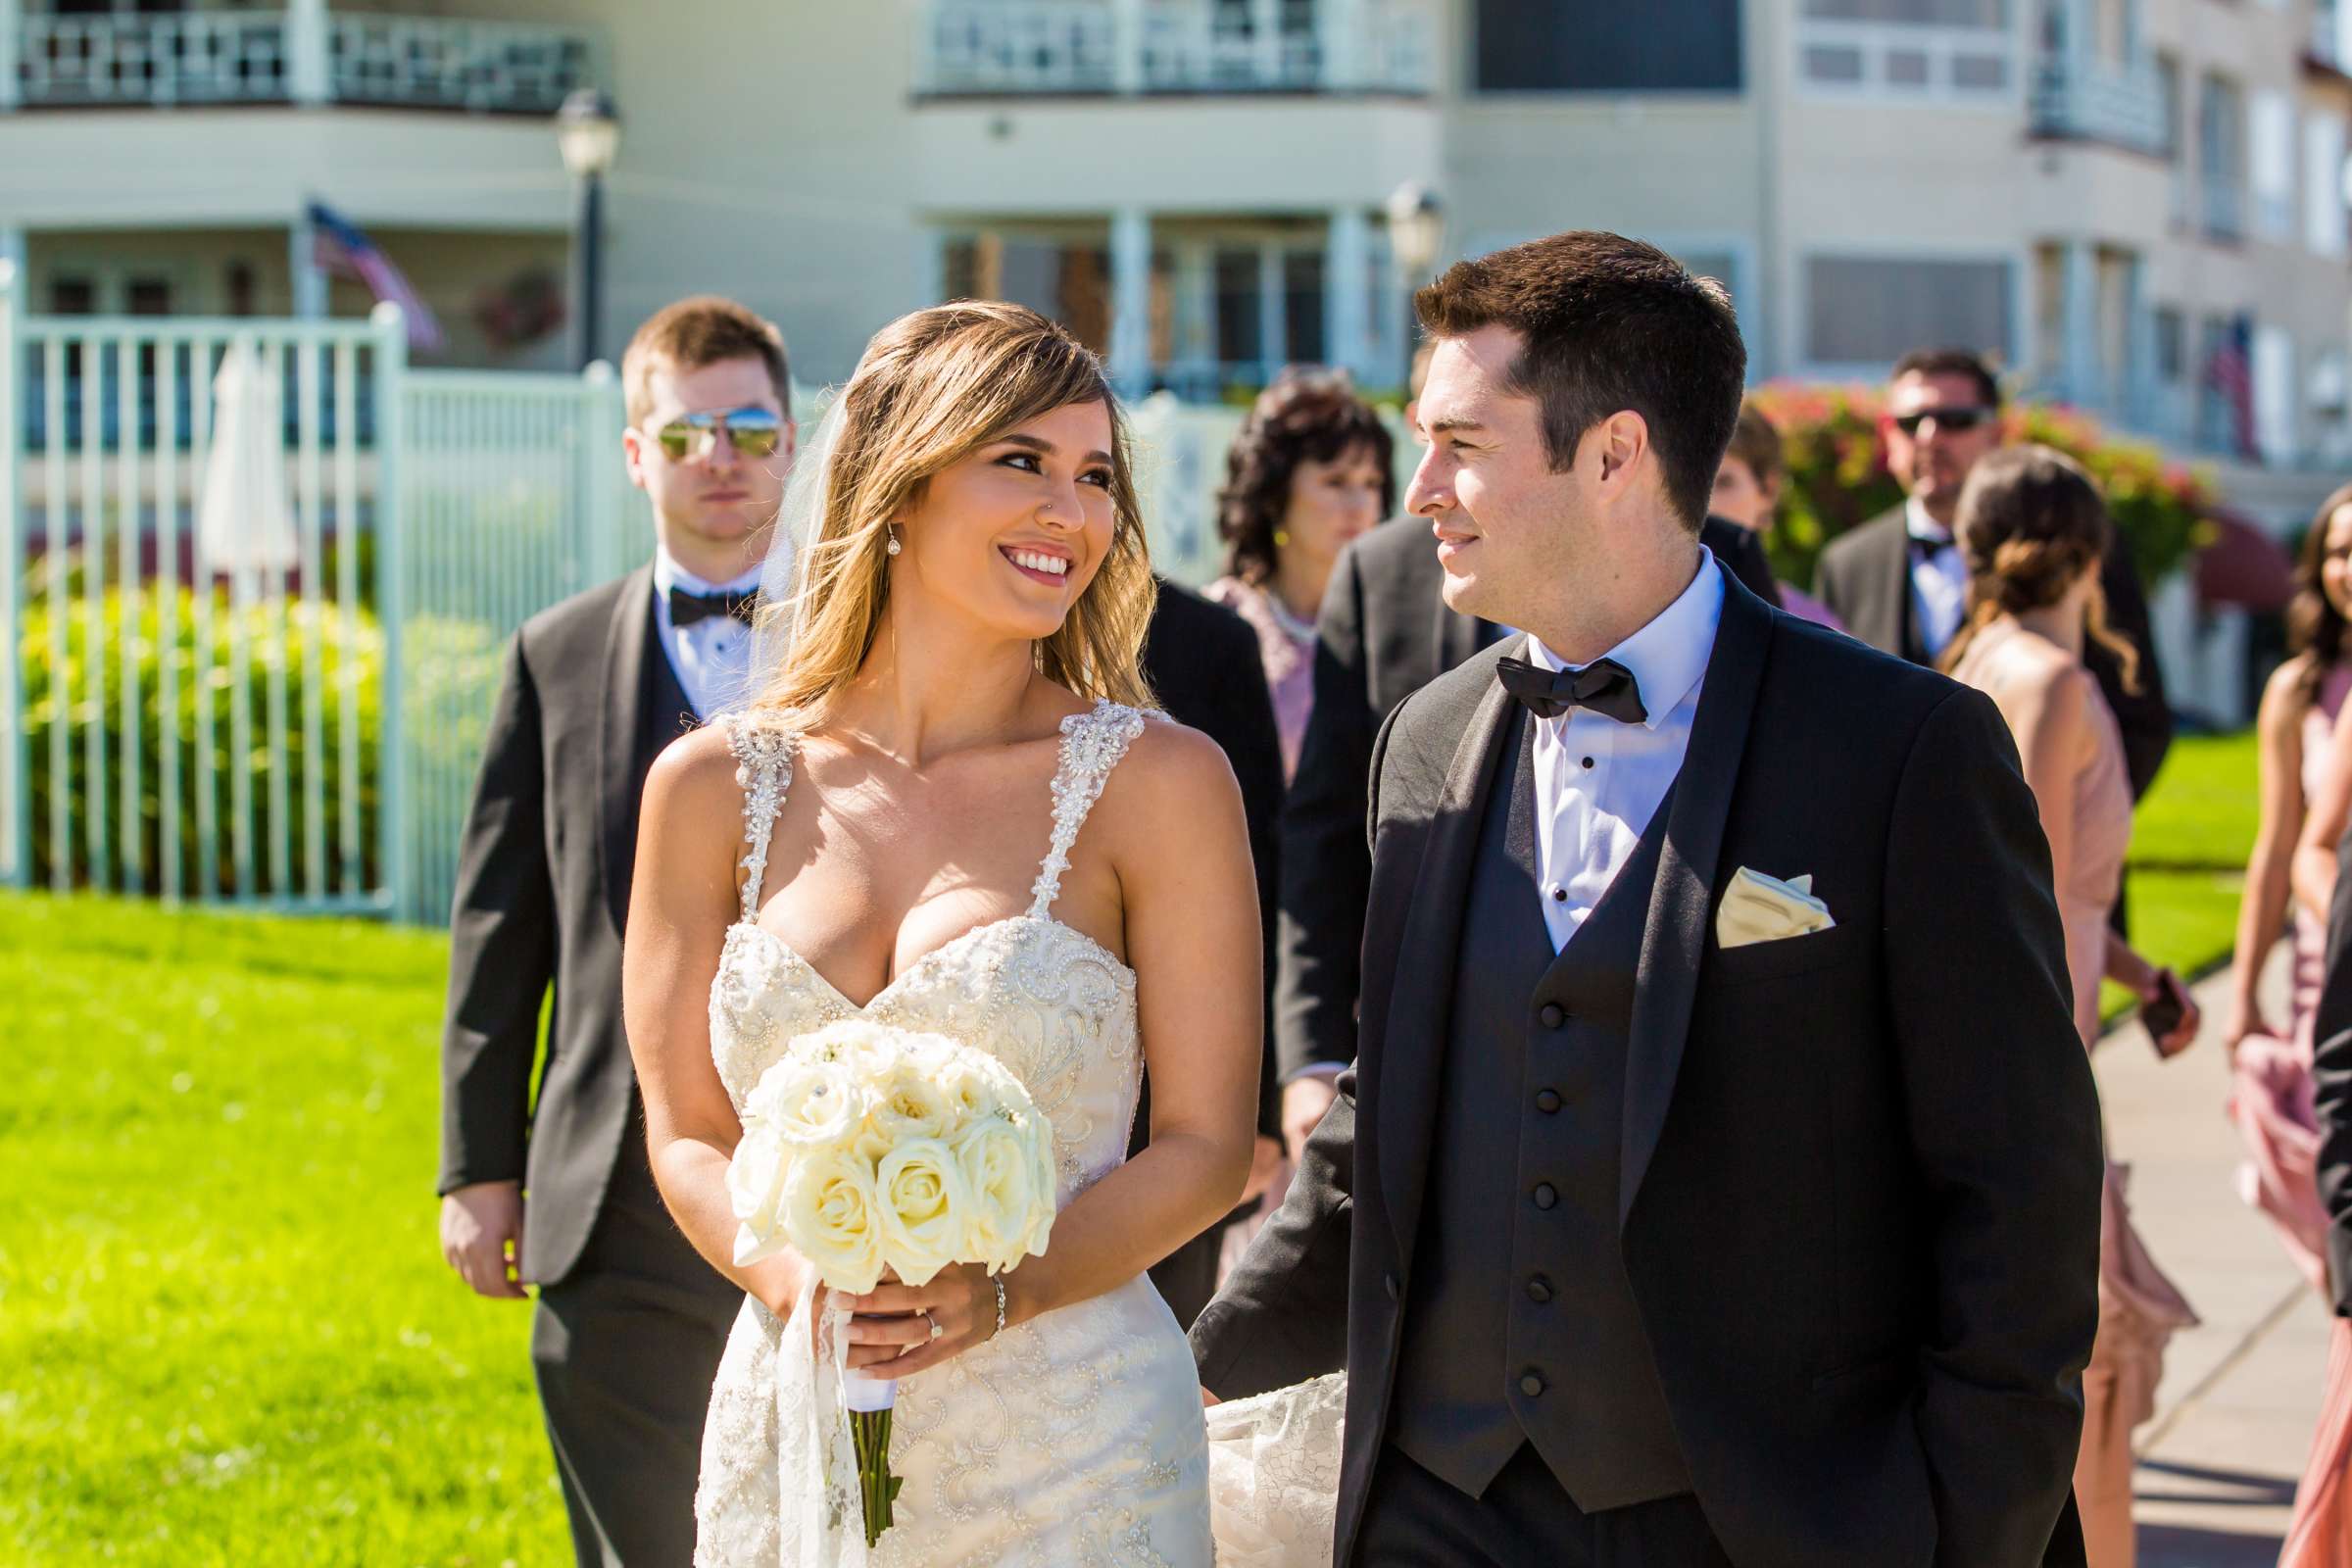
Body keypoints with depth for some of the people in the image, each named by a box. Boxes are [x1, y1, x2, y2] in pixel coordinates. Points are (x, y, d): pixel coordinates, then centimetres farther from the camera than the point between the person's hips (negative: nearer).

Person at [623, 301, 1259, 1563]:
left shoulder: (1158, 781, -4)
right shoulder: (713, 789, 2)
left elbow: (1205, 1144, -4)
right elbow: (686, 1133, 5)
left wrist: (1000, 1292, -19)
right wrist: (793, 1277, -15)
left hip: (1067, 1445, -2)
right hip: (792, 1435, 2)